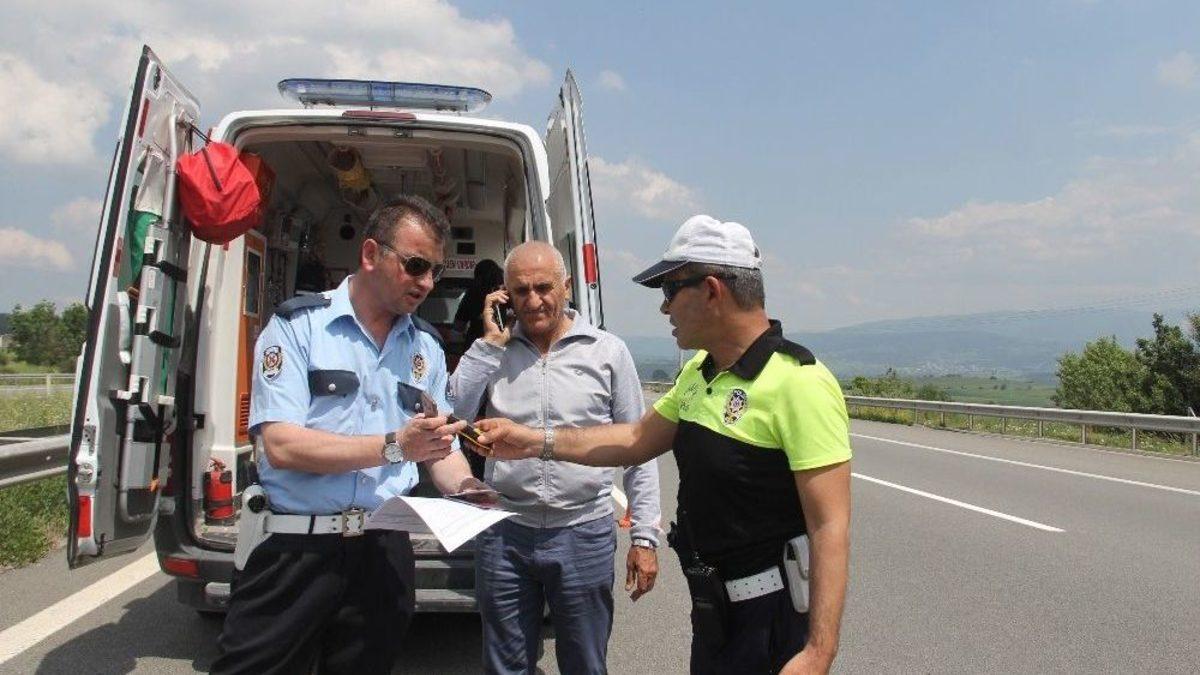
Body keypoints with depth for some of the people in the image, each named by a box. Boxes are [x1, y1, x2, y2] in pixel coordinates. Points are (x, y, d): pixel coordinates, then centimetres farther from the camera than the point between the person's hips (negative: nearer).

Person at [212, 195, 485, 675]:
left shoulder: (427, 347, 10)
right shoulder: (298, 325, -5)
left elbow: (441, 452, 12)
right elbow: (281, 445, -15)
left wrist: (468, 490, -10)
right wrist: (394, 446, -20)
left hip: (383, 551, 4)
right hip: (293, 550, -4)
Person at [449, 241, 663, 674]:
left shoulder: (608, 351, -1)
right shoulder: (493, 352, 5)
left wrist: (644, 537, -2)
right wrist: (490, 342, -6)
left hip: (584, 532, -1)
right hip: (504, 533, 2)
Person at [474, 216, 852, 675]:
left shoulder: (798, 383, -22)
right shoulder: (698, 373, 6)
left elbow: (830, 527, -24)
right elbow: (638, 440, 15)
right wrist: (537, 441, 9)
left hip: (772, 621, -8)